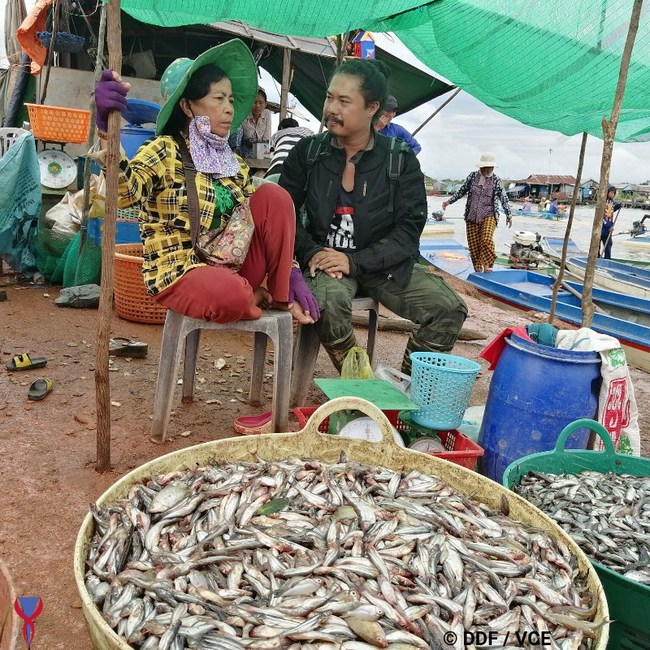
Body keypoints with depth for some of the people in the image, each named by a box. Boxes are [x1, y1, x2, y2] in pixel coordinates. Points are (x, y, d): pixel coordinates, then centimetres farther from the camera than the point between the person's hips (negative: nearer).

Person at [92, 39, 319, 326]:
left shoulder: (234, 163, 10)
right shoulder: (165, 151, -10)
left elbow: (265, 218, 11)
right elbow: (124, 191, -29)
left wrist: (293, 274, -1)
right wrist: (106, 127, -45)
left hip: (231, 268, 6)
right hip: (179, 274, -6)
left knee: (274, 195, -11)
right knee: (232, 295, -38)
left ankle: (280, 296, -5)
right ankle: (256, 298, -1)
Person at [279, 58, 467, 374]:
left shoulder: (401, 160, -1)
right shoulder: (306, 152, 3)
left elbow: (409, 228, -6)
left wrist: (355, 262, -18)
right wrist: (310, 252, -13)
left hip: (384, 264, 1)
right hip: (326, 260, -1)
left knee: (449, 309, -18)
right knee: (330, 301, -36)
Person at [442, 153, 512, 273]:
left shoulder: (496, 181, 1)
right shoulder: (473, 176, 6)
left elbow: (504, 199, 2)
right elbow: (462, 191, 16)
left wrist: (508, 216, -1)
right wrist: (449, 201, 16)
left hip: (488, 216, -2)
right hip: (472, 216, 2)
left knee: (486, 239, -23)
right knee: (473, 244, 1)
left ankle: (487, 266, -13)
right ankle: (478, 269, 13)